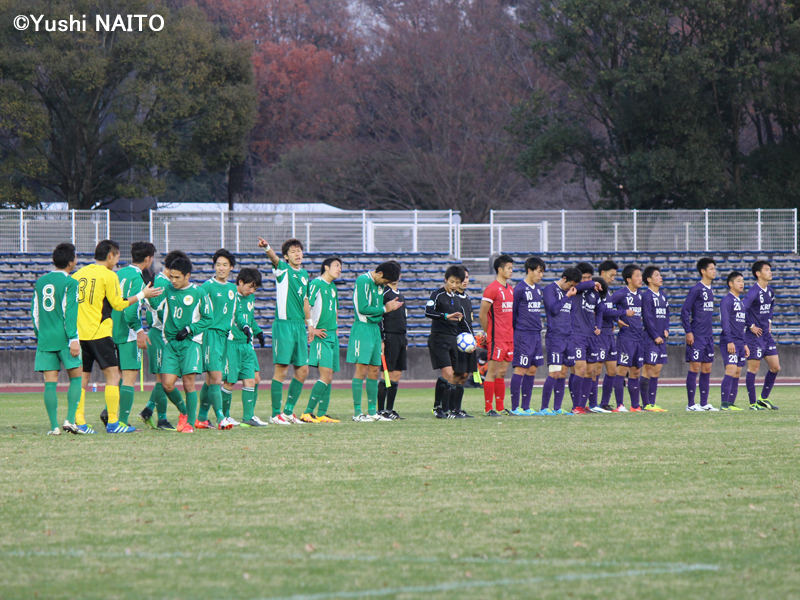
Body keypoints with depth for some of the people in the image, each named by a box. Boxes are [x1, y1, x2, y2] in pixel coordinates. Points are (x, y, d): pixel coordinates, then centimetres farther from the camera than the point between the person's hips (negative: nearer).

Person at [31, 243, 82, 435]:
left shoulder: (40, 282, 12)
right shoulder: (70, 283, -6)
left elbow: (35, 312, 16)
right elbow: (70, 313, -12)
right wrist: (73, 339, -12)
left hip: (45, 339, 5)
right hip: (63, 339, -5)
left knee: (50, 383, 2)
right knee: (76, 377, 6)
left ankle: (54, 426, -1)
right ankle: (70, 421, -5)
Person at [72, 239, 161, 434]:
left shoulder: (78, 274, 12)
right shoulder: (108, 275, -6)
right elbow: (119, 304, -5)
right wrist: (142, 295, 4)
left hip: (79, 334, 6)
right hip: (99, 333, -6)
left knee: (82, 377, 9)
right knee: (112, 374, -1)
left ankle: (78, 420, 2)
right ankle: (112, 422, -6)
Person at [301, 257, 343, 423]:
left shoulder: (333, 287, 18)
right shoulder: (316, 284, -8)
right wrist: (312, 329, -14)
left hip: (333, 335, 9)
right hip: (321, 335, -9)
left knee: (328, 377, 7)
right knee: (326, 376, -15)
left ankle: (322, 414, 10)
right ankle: (308, 413, -14)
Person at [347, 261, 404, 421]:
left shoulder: (378, 285, 15)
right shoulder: (363, 281, -11)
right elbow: (363, 308, -17)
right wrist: (385, 309, -7)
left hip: (375, 329, 9)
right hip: (362, 328, -9)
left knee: (374, 371, 8)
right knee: (362, 369, -9)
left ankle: (372, 411, 13)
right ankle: (357, 412, -8)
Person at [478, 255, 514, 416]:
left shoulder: (510, 289, 15)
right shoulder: (492, 289, -11)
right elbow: (482, 315, -11)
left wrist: (512, 333, 15)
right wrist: (488, 333, -7)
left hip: (509, 338, 8)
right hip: (496, 339, -8)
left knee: (502, 373, 10)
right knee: (492, 372, -5)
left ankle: (500, 408, 14)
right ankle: (488, 409, -3)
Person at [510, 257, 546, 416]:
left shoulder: (537, 289, 14)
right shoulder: (520, 289, -10)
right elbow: (512, 312, -6)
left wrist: (538, 328, 18)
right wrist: (516, 330, -4)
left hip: (536, 334, 8)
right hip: (523, 335, -8)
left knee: (532, 369, 7)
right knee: (521, 369, -7)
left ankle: (525, 407, 11)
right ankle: (515, 407, -3)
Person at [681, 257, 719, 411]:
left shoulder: (710, 290, 14)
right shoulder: (696, 289, -10)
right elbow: (685, 310, -12)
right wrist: (688, 332, -16)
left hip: (708, 335, 8)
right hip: (697, 335, -8)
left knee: (707, 368, 8)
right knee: (695, 367, -6)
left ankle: (704, 403, 12)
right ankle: (691, 404, -3)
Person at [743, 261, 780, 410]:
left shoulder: (770, 291, 9)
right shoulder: (754, 292, -17)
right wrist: (751, 326, -19)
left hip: (767, 334, 9)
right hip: (755, 335, -9)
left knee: (775, 367, 9)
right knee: (753, 368, -3)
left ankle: (764, 399, 21)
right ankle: (753, 403, 3)